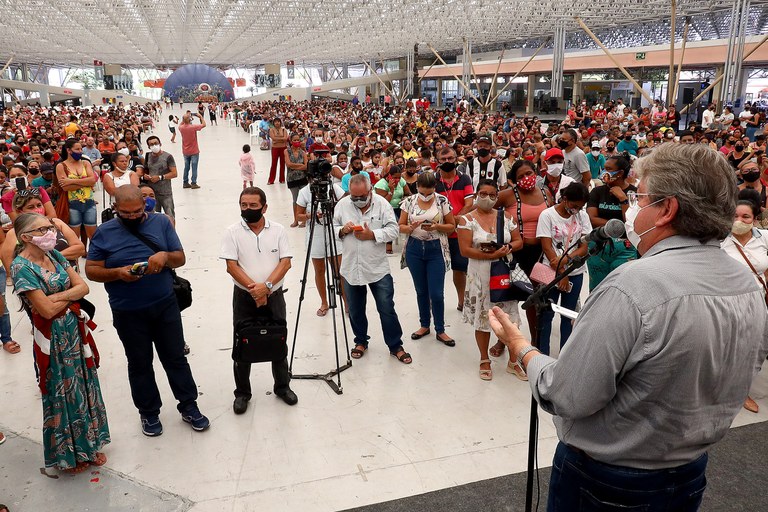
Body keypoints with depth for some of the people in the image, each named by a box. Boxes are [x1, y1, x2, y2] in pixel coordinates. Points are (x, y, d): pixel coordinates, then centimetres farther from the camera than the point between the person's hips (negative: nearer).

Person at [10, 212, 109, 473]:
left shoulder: (53, 255, 2)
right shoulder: (21, 267, -18)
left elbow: (83, 286, -2)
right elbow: (47, 310, -21)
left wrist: (58, 296, -16)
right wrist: (71, 296, -6)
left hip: (76, 330, 6)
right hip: (53, 338, -6)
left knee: (85, 386, 15)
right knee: (62, 393, 9)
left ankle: (89, 445, 34)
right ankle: (68, 454, 30)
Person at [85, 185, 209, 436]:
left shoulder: (161, 222, -1)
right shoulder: (104, 233, -4)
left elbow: (181, 258, 1)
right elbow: (91, 270, -3)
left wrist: (166, 256, -21)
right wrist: (117, 273, -21)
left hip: (165, 305, 1)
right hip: (128, 313, -1)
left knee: (176, 358, 11)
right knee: (139, 364, 14)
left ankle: (188, 406, 26)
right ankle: (149, 412, 31)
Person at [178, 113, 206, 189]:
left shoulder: (181, 128, -7)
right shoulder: (193, 127, -22)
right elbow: (204, 125, -9)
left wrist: (184, 119, 11)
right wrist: (201, 117, 3)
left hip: (185, 152, 5)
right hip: (194, 151, -5)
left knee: (186, 167, 14)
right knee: (194, 167, 3)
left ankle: (186, 183, 18)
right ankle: (193, 183, 4)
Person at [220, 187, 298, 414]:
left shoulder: (278, 230, -1)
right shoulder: (232, 232, -5)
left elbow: (285, 262, -7)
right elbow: (231, 266, -10)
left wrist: (266, 286, -20)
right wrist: (253, 288, -20)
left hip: (274, 295, 1)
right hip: (244, 297, -1)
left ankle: (282, 386, 29)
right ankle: (242, 393, 23)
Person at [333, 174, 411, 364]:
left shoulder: (382, 204, -6)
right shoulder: (342, 205, -1)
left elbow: (394, 230, -8)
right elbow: (331, 229, 5)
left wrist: (373, 235, -20)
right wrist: (342, 230, -16)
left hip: (378, 268, -2)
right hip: (351, 268, 2)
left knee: (387, 309, 3)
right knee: (355, 310, 15)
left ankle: (395, 346, 18)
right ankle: (361, 341, 36)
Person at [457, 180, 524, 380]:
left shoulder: (506, 217, 8)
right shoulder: (467, 219, -4)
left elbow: (518, 242, 9)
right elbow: (465, 250, -13)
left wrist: (508, 247, -13)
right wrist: (492, 255, -19)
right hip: (480, 275, -3)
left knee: (510, 318, 6)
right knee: (482, 318, 7)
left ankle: (513, 361, 22)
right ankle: (485, 360, 25)